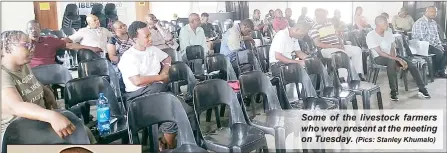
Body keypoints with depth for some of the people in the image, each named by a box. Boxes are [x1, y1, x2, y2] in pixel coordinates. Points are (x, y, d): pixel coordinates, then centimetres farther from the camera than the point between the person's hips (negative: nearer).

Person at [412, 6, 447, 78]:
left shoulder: (434, 22, 14)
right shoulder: (420, 23, -15)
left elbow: (436, 35, 18)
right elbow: (421, 39, -22)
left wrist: (440, 45, 0)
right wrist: (436, 46, -19)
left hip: (433, 45, 9)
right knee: (439, 52, -27)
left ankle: (441, 71, -2)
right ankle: (435, 72, -7)